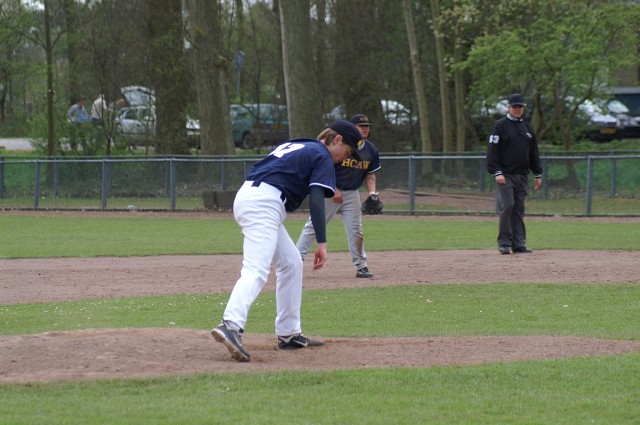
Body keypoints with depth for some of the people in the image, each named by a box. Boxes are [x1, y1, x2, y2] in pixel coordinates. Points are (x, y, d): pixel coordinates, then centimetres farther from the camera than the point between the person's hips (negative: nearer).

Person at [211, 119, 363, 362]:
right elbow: (316, 200, -10)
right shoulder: (322, 156, 2)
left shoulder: (293, 145, 28)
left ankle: (289, 333, 20)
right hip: (264, 204, -9)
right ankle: (231, 326, -43)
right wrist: (322, 243, -14)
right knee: (257, 270, -23)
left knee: (291, 263, 19)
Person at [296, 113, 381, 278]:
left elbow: (370, 174, 11)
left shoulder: (371, 150, 1)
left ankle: (361, 266, 12)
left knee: (356, 230, 4)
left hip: (352, 193, 5)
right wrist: (334, 190, -17)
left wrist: (372, 193, -5)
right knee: (314, 225, -5)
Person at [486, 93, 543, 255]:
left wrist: (537, 174, 17)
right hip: (505, 175, -5)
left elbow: (534, 153, 21)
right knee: (507, 206, -12)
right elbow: (493, 151, -7)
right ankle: (504, 243, -6)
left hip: (522, 175, 5)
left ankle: (518, 244, 5)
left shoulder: (527, 127, 17)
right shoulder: (500, 126, -2)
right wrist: (497, 173, -16)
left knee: (519, 209, 4)